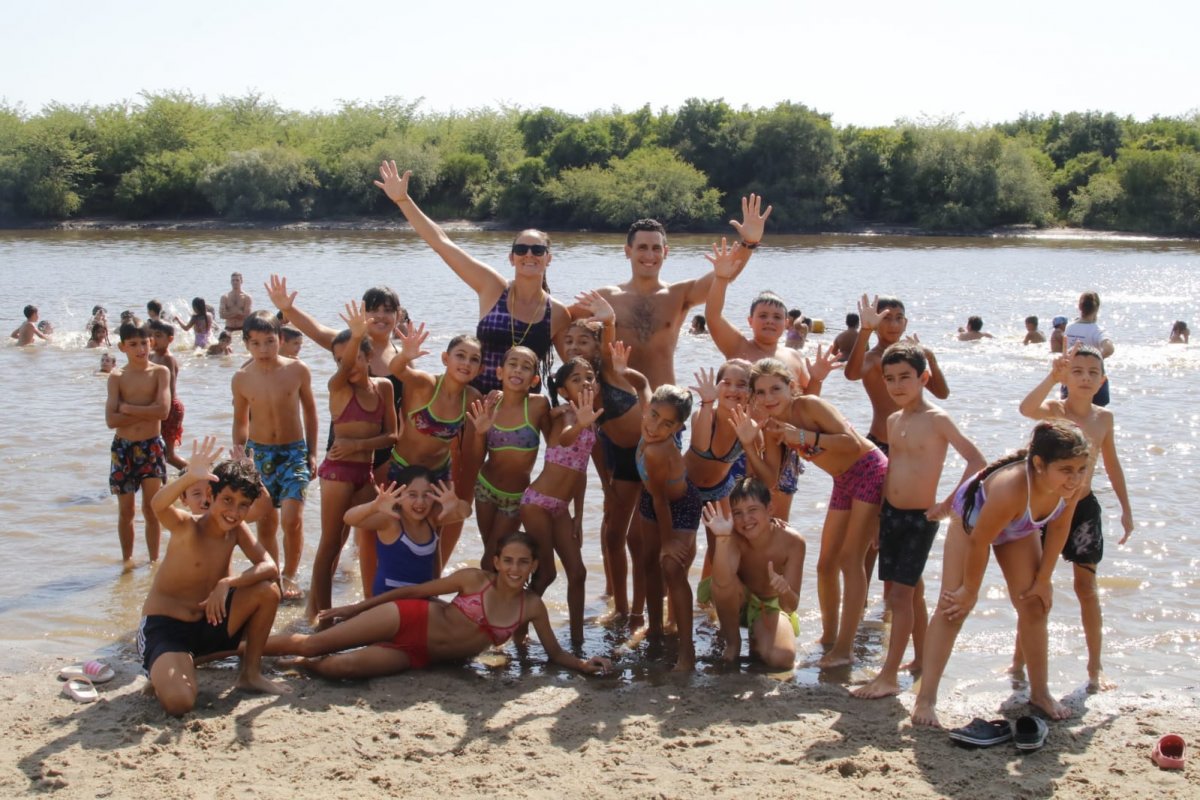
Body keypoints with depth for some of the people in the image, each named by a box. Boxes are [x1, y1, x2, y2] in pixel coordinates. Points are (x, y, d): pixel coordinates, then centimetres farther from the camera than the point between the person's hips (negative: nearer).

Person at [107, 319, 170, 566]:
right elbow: (111, 420, -10)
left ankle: (154, 559, 15)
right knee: (125, 511, 8)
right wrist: (146, 412, -14)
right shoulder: (116, 377, 1)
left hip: (151, 446, -1)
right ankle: (127, 559, 22)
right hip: (123, 447, 1)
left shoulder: (160, 372, -2)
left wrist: (127, 408, -12)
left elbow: (163, 410, -16)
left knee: (151, 509, 4)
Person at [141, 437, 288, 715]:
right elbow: (158, 506, -40)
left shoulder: (236, 530, 0)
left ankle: (250, 674, 4)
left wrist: (227, 583, -27)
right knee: (178, 703, -31)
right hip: (164, 628, -6)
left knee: (267, 591, -13)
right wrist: (190, 477, -59)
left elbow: (270, 568, -12)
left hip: (207, 623, 6)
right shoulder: (188, 527, -17)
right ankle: (163, 671, 6)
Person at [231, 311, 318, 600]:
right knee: (265, 524, 7)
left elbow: (309, 410, 5)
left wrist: (312, 453, 4)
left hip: (294, 451, -2)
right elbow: (240, 421, 11)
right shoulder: (241, 379, -3)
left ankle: (289, 576, 5)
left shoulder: (297, 371, -7)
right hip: (258, 453, 2)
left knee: (292, 519, -14)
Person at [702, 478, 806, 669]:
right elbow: (722, 583, -46)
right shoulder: (734, 538, -26)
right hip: (737, 604, 0)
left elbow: (791, 606, -24)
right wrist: (722, 539, -58)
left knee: (782, 659, -28)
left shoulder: (792, 542, -25)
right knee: (725, 581, -35)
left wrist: (784, 590, -47)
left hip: (771, 607, 1)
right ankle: (732, 641, -10)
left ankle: (757, 636, 8)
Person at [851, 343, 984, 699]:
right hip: (890, 514, 7)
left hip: (920, 518, -7)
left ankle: (889, 675, -11)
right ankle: (921, 660, 28)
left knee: (901, 593, -11)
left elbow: (976, 461, -18)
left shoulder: (937, 420, -12)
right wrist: (881, 511, 14)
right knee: (911, 593, 15)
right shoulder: (893, 421, 9)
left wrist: (949, 504, -19)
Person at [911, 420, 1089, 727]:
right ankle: (925, 699, -12)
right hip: (973, 516, -6)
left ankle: (1040, 693, 24)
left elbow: (1058, 527, -12)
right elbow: (978, 542, -33)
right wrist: (969, 590, -19)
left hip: (1019, 529, 6)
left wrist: (1043, 579, -4)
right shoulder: (1010, 487, -48)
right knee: (953, 606, -11)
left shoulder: (1073, 483, -32)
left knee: (1035, 606, 8)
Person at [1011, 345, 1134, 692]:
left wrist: (1126, 509, 14)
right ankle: (1019, 660, 19)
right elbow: (1026, 408, -35)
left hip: (1084, 508, 2)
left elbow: (1112, 464, 14)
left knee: (1087, 588, 7)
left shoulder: (1104, 418, 1)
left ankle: (1095, 666, 16)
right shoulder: (1054, 410, -11)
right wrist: (1053, 376, -47)